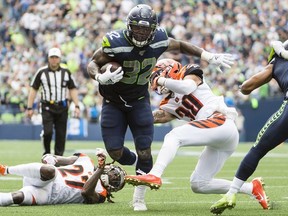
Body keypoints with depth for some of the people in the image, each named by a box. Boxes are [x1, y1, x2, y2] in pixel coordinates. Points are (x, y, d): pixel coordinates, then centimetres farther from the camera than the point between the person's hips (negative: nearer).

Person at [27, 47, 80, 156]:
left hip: (62, 107, 2)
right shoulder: (41, 72, 1)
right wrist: (29, 107, -1)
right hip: (47, 107, -2)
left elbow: (72, 89, 11)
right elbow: (33, 89, 4)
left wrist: (76, 106, 2)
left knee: (61, 135, 1)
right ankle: (46, 152, 8)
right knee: (47, 132, -16)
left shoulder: (66, 72, 7)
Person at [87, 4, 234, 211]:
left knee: (144, 150, -7)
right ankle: (136, 162, 31)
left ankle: (139, 199, 8)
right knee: (115, 151, -6)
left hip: (139, 100, 2)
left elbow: (180, 45, 6)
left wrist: (210, 57, 3)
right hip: (113, 102, -2)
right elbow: (93, 63, -17)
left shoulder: (159, 40, -15)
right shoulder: (116, 43, -28)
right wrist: (101, 77, -40)